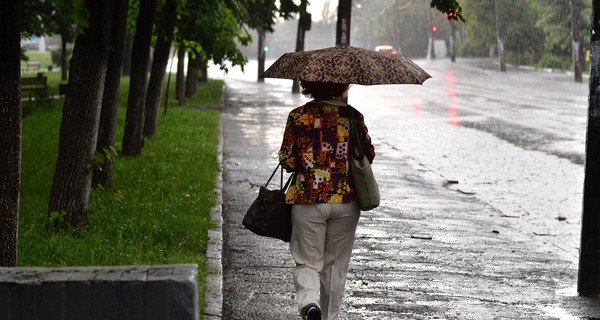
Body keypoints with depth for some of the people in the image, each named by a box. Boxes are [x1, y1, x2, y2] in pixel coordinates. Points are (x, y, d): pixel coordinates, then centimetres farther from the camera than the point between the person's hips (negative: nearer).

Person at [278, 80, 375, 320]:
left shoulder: (298, 116, -5)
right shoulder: (353, 116, -1)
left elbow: (287, 161, -5)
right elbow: (369, 155, 7)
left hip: (308, 201, -1)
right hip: (346, 201, 2)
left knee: (308, 262, 5)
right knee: (335, 264, 15)